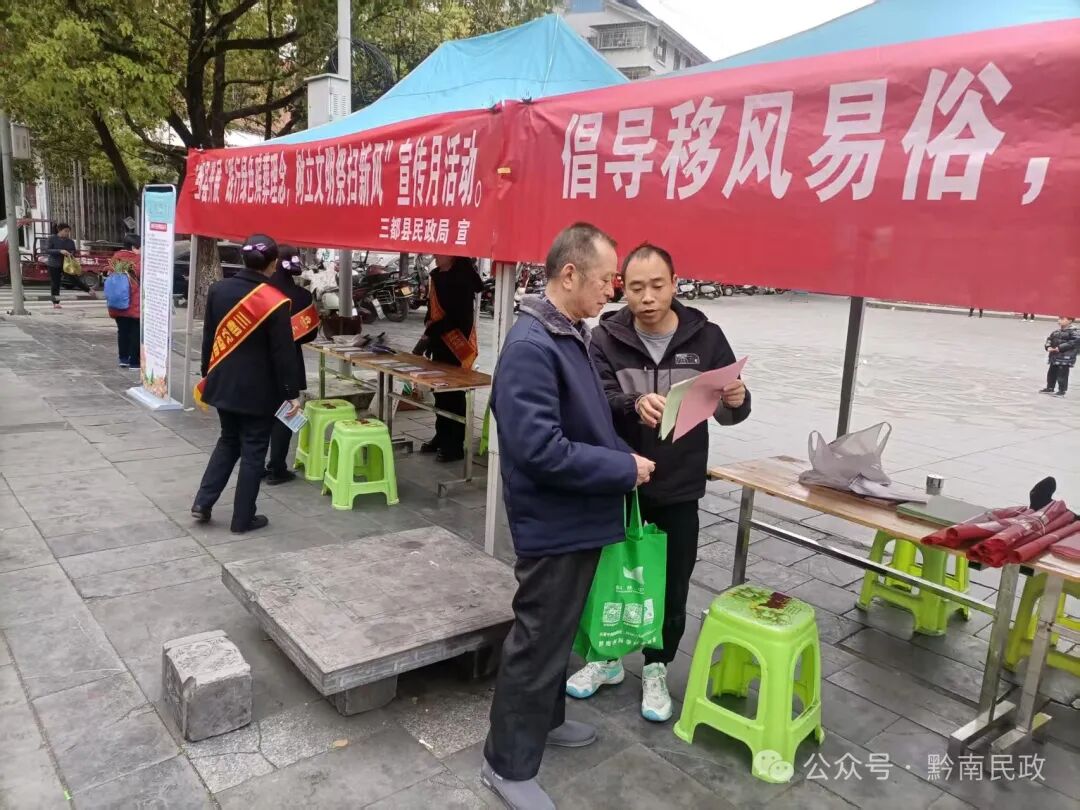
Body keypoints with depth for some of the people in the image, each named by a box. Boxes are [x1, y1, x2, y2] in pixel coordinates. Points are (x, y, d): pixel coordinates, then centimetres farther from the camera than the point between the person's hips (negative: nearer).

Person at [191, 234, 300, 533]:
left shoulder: (218, 289, 1)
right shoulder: (275, 301, -16)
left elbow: (208, 336, 9)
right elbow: (283, 352, -14)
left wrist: (207, 374, 20)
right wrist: (292, 393, -7)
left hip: (223, 382, 6)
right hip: (257, 389, -6)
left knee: (228, 441, 23)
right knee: (253, 450, 6)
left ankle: (202, 502, 20)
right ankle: (243, 518, 14)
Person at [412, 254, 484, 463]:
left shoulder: (463, 278, -14)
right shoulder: (436, 275, 11)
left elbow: (457, 315, -19)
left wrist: (428, 336, -17)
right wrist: (428, 337, 11)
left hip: (457, 345, -8)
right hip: (439, 343, 8)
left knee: (454, 394, -3)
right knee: (440, 391, 13)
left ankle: (455, 445, 5)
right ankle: (442, 436, 26)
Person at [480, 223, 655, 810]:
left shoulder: (572, 334, 6)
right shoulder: (531, 346, -24)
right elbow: (541, 451, -30)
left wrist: (625, 457, 3)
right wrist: (625, 470, -20)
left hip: (579, 519, 9)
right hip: (554, 524, -9)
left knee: (560, 630, 24)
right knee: (537, 642, 5)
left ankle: (545, 719, 45)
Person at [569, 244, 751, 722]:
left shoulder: (705, 338, -5)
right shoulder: (606, 337, -8)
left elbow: (727, 413, 0)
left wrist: (736, 401, -24)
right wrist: (634, 405, -40)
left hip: (679, 489, 0)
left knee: (671, 586, 13)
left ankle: (657, 670, 36)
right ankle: (607, 658, 40)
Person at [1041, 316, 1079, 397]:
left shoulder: (1073, 332, -13)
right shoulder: (1056, 331, 10)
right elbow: (1050, 338, 21)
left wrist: (1061, 348, -26)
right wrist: (1048, 347, -1)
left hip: (1065, 358, -8)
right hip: (1055, 356, 8)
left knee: (1062, 375, -5)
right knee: (1051, 373, 17)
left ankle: (1062, 391, 5)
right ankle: (1050, 388, 31)